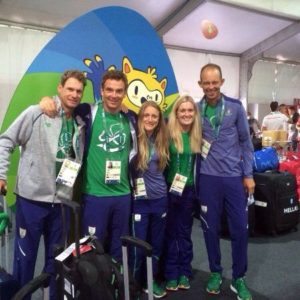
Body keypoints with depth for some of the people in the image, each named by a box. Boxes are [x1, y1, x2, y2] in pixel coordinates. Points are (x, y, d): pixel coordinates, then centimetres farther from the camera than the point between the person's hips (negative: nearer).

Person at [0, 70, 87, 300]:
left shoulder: (80, 123, 7)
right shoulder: (37, 113, -6)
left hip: (62, 200, 4)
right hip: (32, 197, -4)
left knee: (56, 256, 17)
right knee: (26, 255, 9)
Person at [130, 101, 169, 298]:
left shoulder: (161, 140, 5)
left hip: (160, 199, 5)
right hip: (140, 200, -4)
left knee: (157, 243, 15)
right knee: (139, 245, 5)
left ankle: (152, 280, 34)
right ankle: (136, 282, 27)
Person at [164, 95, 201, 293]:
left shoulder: (197, 136, 2)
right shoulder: (168, 134, -10)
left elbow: (198, 164, 9)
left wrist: (198, 191, 8)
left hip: (189, 190, 3)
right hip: (169, 190, -3)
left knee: (185, 232, 14)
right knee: (171, 232, 9)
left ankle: (185, 272, 27)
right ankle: (172, 274, 22)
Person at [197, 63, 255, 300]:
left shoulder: (235, 107, 0)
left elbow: (245, 142, 4)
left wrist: (248, 174, 0)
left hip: (234, 177, 0)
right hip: (208, 178, 0)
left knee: (240, 228, 5)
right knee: (211, 228, 10)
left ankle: (239, 278, 25)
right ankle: (216, 272, 31)